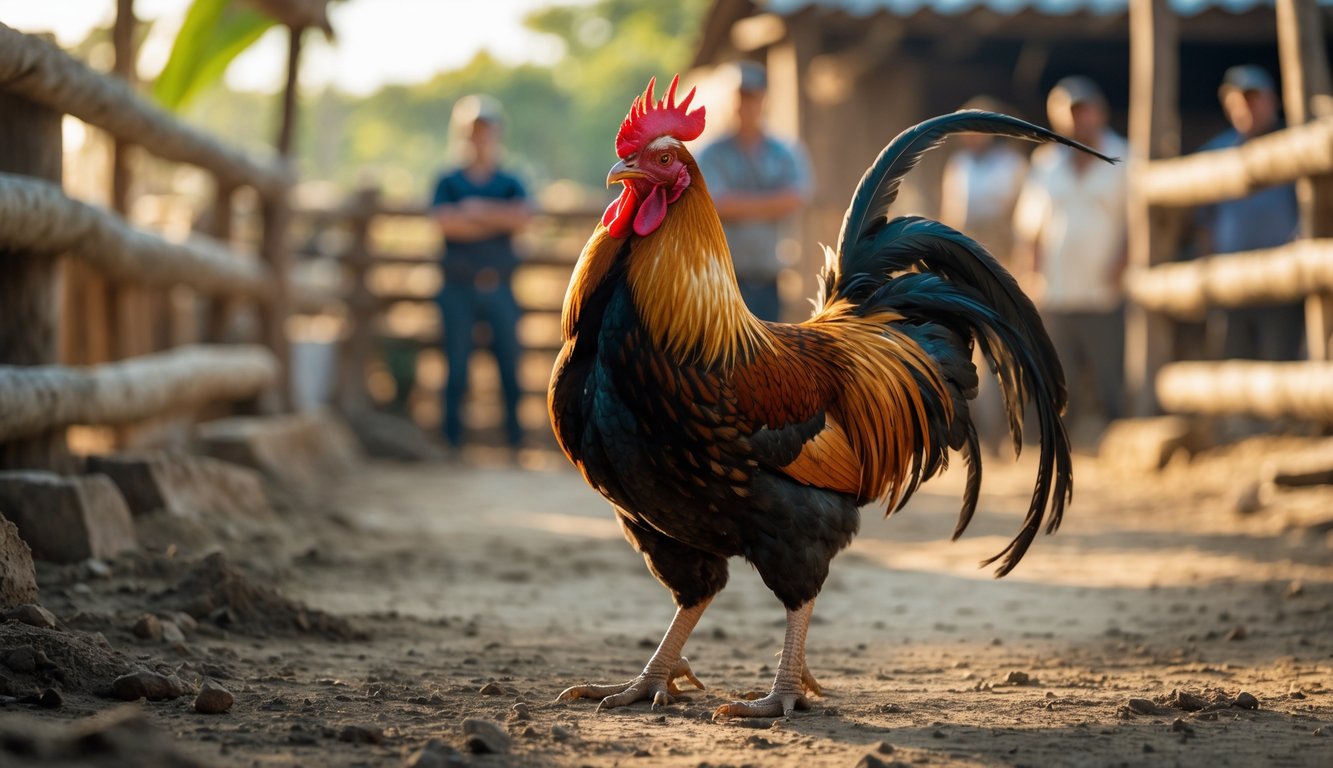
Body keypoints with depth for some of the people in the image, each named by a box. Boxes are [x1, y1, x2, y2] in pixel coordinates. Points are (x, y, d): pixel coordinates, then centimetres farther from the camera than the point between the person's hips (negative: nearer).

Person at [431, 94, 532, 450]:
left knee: (509, 359, -1)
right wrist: (497, 220, -8)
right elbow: (445, 222, -12)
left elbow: (521, 215, -10)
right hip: (459, 288, -1)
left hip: (498, 287, 1)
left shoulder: (510, 184, 11)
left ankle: (514, 429, 2)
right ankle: (452, 431, 3)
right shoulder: (449, 183, 6)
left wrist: (478, 210, -11)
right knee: (457, 363, -1)